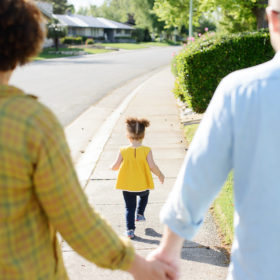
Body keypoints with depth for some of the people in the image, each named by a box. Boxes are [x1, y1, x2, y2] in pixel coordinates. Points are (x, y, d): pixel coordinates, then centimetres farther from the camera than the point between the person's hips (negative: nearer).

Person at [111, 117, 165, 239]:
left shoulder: (123, 151, -12)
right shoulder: (146, 150, -14)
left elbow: (115, 166, -9)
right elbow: (152, 166, -18)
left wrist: (112, 167, 15)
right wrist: (160, 175, 0)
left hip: (127, 186, 0)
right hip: (142, 185, 0)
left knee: (129, 207, 11)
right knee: (144, 195, 35)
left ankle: (130, 230, 6)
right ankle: (140, 214, 34)